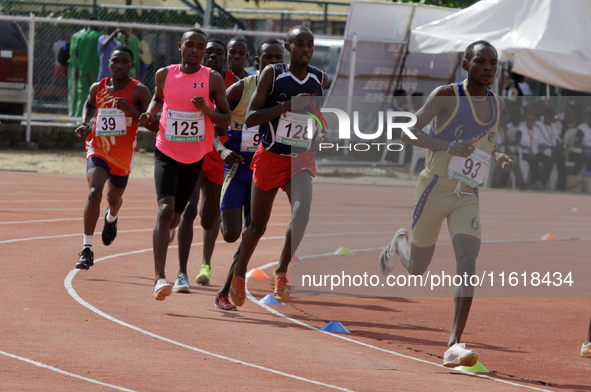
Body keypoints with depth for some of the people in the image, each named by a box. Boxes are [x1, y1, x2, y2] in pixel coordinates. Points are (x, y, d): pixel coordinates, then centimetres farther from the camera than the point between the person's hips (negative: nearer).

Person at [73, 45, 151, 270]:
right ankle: (87, 249, -19)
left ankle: (111, 218, 61)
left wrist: (131, 111, -27)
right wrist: (85, 123, 5)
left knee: (114, 199, 21)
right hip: (98, 150, 0)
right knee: (94, 194, -23)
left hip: (123, 157, 0)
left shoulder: (138, 91, -10)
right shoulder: (98, 88, 0)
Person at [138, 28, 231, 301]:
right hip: (167, 153, -1)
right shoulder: (164, 75, -2)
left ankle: (163, 234, 56)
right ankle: (159, 278, -25)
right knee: (165, 209, -20)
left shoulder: (213, 79, -7)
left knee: (176, 215, 16)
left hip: (195, 157, 1)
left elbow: (226, 120, -3)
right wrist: (150, 112, -2)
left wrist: (206, 109, -21)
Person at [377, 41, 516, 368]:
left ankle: (454, 345, -23)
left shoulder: (497, 105, 6)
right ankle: (399, 244, 50)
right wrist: (449, 147, -31)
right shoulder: (446, 95, -12)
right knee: (417, 271, 12)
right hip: (434, 190, -3)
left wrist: (498, 156, 3)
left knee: (468, 263, -19)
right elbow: (408, 132, -17)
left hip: (467, 197, 3)